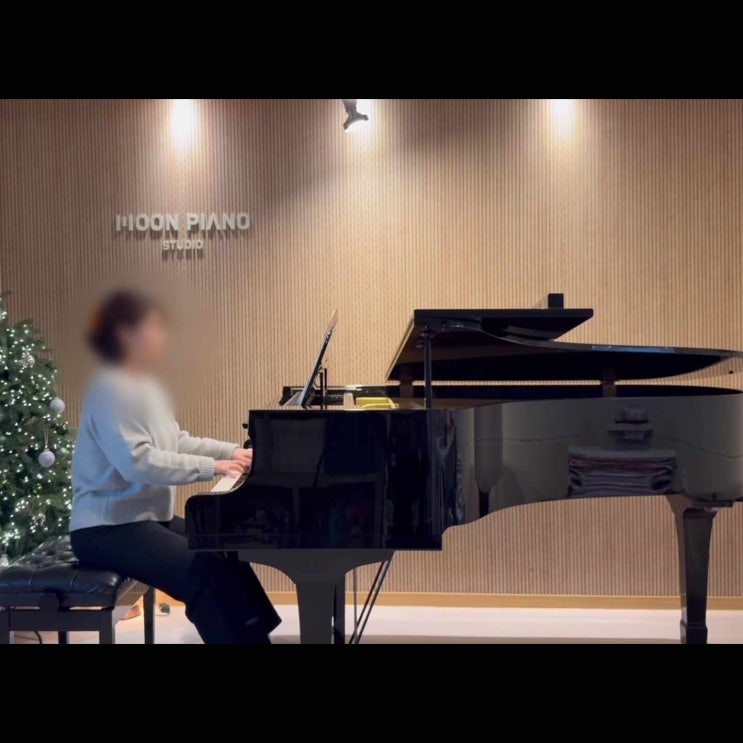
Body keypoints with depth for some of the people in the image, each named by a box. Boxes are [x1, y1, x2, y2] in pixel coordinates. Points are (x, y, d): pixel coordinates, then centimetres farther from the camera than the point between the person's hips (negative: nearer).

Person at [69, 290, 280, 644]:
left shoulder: (146, 387, 13)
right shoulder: (111, 390, -19)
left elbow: (176, 442, 19)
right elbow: (137, 463, -28)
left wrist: (232, 451, 8)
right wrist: (211, 467, -27)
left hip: (148, 517, 10)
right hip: (107, 528, -10)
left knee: (226, 554, 1)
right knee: (206, 572, -23)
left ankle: (254, 636, 6)